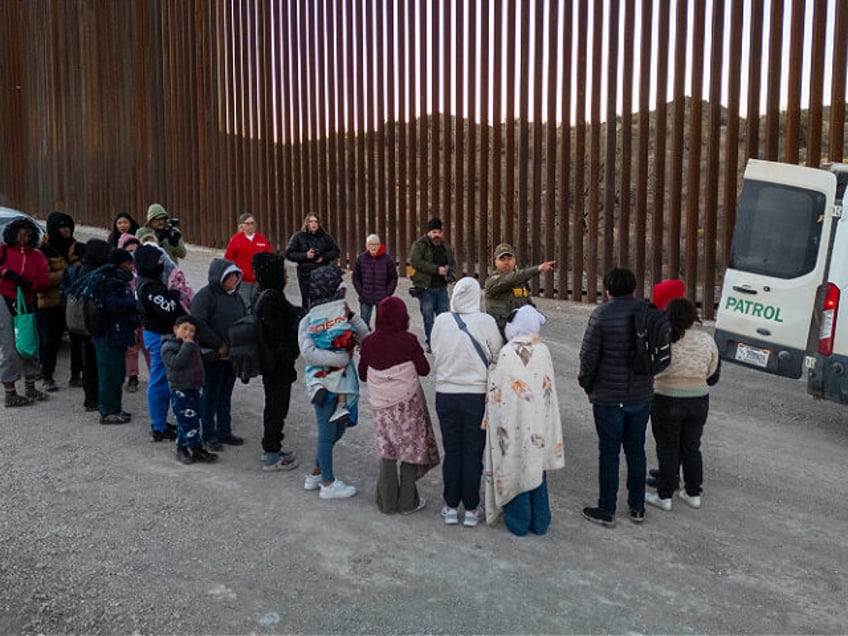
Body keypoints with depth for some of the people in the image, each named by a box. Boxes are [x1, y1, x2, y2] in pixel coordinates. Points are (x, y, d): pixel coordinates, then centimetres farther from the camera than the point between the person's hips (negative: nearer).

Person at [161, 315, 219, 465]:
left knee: (190, 420, 11)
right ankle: (197, 450, -3)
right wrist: (187, 345, -23)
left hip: (193, 388, 8)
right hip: (179, 390, -8)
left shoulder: (193, 345, 15)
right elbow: (176, 363, -26)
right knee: (188, 421, -8)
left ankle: (181, 448, 21)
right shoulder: (168, 346, -10)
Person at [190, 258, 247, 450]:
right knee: (211, 395, 3)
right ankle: (208, 435, 14)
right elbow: (198, 323, -22)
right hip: (213, 356, -7)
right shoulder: (205, 295, -13)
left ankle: (224, 431, 27)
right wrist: (219, 345, -18)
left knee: (226, 395, 16)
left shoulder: (235, 296, 10)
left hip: (232, 354, 7)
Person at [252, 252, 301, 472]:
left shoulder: (264, 295, 8)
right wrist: (288, 363, -20)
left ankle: (270, 448, 35)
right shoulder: (272, 298, -23)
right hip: (277, 362, -10)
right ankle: (271, 457, 11)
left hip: (271, 361, 10)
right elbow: (276, 335, -24)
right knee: (277, 406, 1)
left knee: (274, 404, 21)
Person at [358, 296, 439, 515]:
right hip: (407, 403, -3)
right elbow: (424, 369, -5)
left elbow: (363, 375, 5)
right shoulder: (408, 341, -15)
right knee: (410, 449, 10)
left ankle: (387, 502, 20)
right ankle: (407, 502, 17)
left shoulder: (368, 342, -5)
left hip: (381, 404, 3)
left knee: (387, 451, 14)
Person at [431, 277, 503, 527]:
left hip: (445, 393, 2)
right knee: (473, 453, 9)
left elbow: (435, 352, 2)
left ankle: (451, 507, 20)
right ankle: (471, 510, 17)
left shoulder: (441, 321, -7)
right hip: (477, 394, -2)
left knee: (451, 451, 13)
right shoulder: (486, 322, -13)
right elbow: (498, 356, -5)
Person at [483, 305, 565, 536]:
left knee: (515, 468, 9)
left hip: (513, 423, -4)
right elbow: (550, 388, 0)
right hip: (539, 423, 4)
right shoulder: (543, 351, -5)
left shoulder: (507, 353, -15)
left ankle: (518, 521, 18)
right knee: (536, 469, 15)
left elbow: (497, 391, -12)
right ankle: (539, 522, 24)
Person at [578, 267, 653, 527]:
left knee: (609, 452, 5)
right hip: (641, 395, 4)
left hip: (609, 397, -4)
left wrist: (587, 386, 2)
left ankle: (606, 511, 13)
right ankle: (637, 508, 24)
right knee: (636, 450, 15)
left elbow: (589, 356, -12)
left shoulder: (602, 315, -14)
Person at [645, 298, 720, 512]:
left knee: (668, 449, 6)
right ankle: (693, 494, 23)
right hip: (699, 401, 4)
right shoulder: (706, 339, -3)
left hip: (667, 402, -4)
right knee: (692, 447, 15)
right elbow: (712, 374, 6)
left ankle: (664, 496, 12)